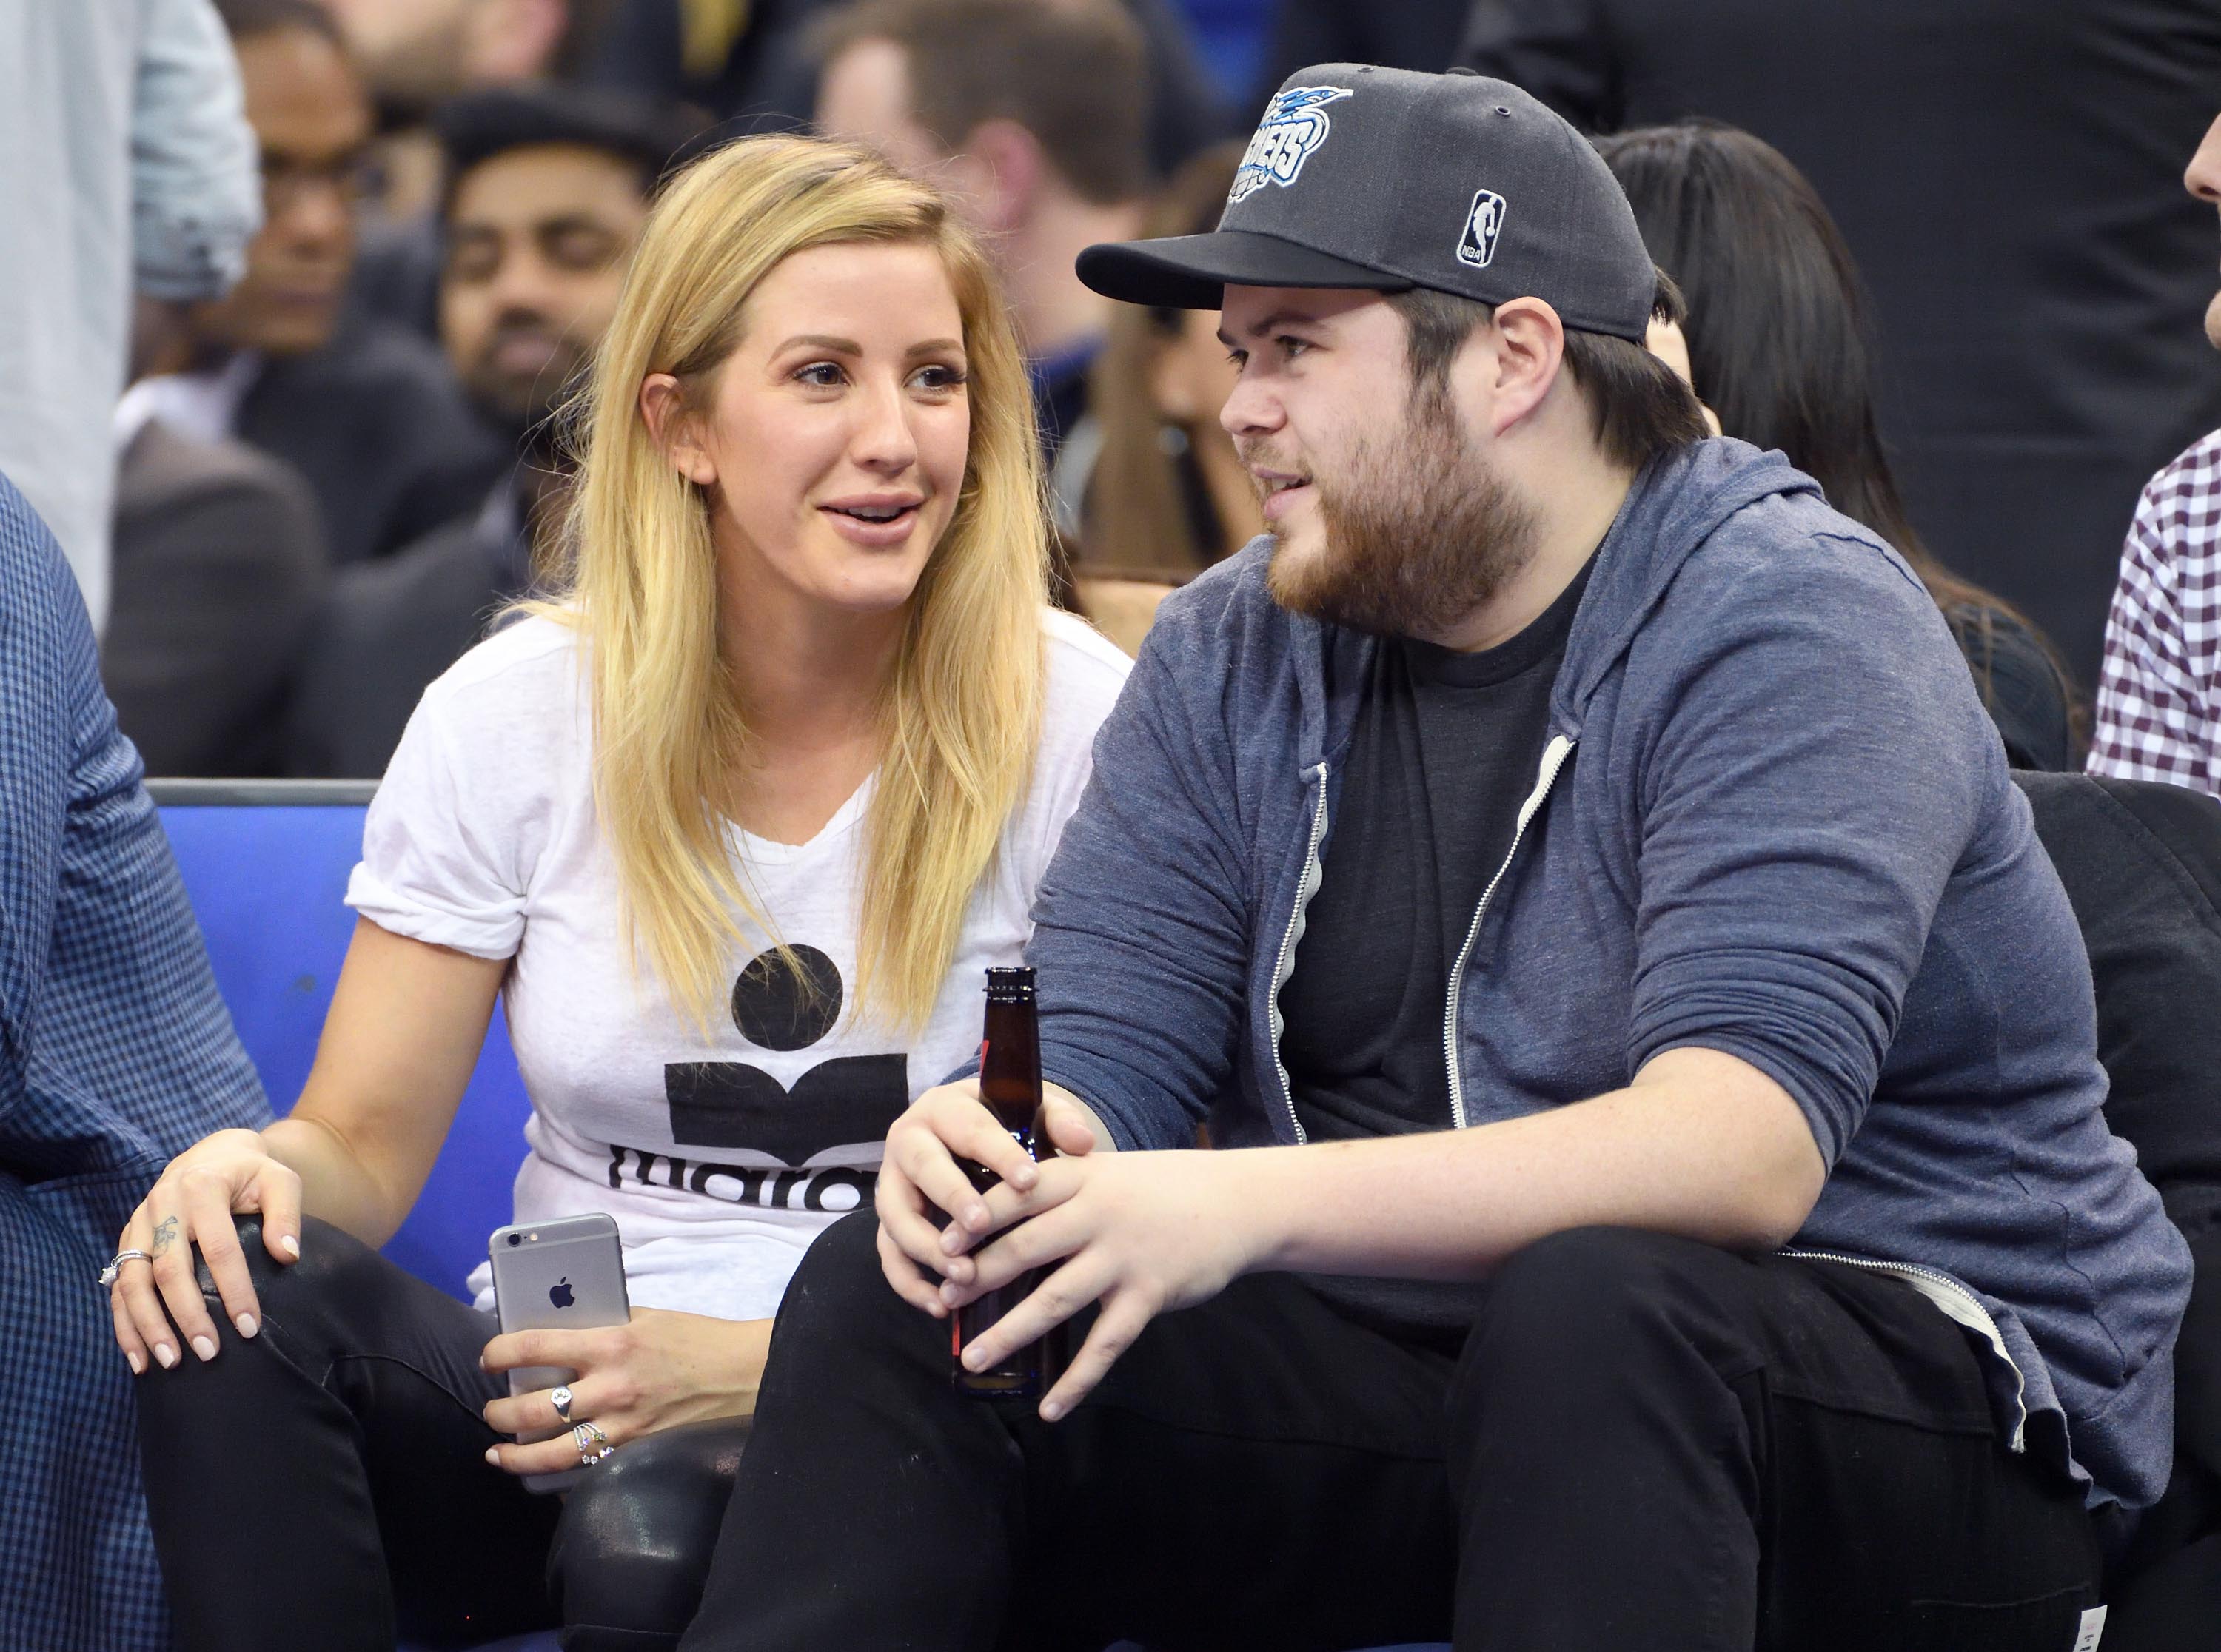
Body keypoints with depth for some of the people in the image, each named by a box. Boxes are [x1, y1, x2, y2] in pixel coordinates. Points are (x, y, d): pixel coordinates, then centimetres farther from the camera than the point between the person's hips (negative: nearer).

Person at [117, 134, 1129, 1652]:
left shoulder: (1077, 720, -4)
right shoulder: (517, 716, 3)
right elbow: (368, 1139, 6)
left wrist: (763, 1364, -20)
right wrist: (250, 1168, -21)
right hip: (562, 1401, 4)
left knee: (651, 1528, -38)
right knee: (236, 1289, -26)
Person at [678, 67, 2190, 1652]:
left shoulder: (1792, 620, -14)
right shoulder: (1235, 653, 8)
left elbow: (1741, 1147, -27)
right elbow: (1103, 1053, 3)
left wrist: (1253, 1202, -39)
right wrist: (991, 1142, -24)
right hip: (1412, 1344, 6)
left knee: (1590, 1308, -39)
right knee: (888, 1289, -12)